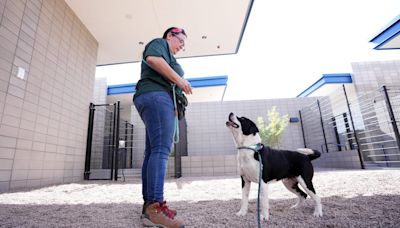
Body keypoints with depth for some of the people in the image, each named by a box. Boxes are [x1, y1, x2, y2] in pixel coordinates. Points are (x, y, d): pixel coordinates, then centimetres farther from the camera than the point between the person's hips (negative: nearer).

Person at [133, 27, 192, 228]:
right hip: (156, 96, -10)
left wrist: (178, 84, 14)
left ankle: (149, 205, 2)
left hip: (155, 99, 10)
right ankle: (155, 206, -26)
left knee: (152, 152, 1)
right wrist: (179, 79, -12)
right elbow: (152, 59, -13)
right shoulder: (159, 43, 11)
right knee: (161, 150, -22)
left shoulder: (167, 56, 37)